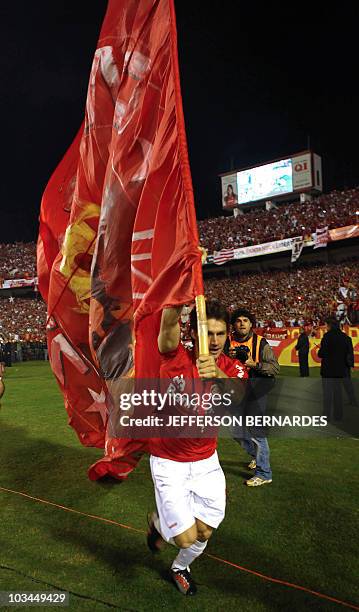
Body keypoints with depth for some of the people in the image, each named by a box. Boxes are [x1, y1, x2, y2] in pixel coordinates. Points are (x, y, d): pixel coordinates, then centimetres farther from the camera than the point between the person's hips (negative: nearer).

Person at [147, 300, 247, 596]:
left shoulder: (233, 369, -10)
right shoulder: (176, 357, -18)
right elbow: (170, 322, -39)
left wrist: (219, 375, -54)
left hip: (206, 461, 3)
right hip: (169, 462, -3)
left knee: (204, 532, 12)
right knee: (186, 537, -4)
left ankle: (180, 568, 47)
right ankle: (158, 522, 33)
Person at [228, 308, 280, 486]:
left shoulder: (261, 342, -5)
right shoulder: (228, 342, 4)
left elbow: (275, 367, -9)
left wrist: (254, 364, -21)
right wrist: (228, 356, -13)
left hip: (255, 393, -5)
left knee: (255, 431, -6)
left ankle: (264, 474, 8)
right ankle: (256, 454, 44)